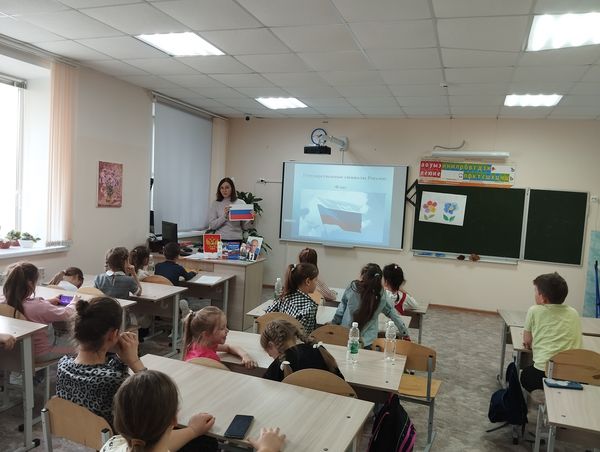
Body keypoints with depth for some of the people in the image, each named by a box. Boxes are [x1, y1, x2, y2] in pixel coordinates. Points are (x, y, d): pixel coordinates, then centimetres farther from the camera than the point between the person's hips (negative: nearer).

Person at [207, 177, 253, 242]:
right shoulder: (215, 204, 2)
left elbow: (244, 226, 6)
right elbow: (212, 225, -4)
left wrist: (250, 221, -14)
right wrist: (224, 216, -17)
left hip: (237, 240, 1)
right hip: (221, 239, 0)